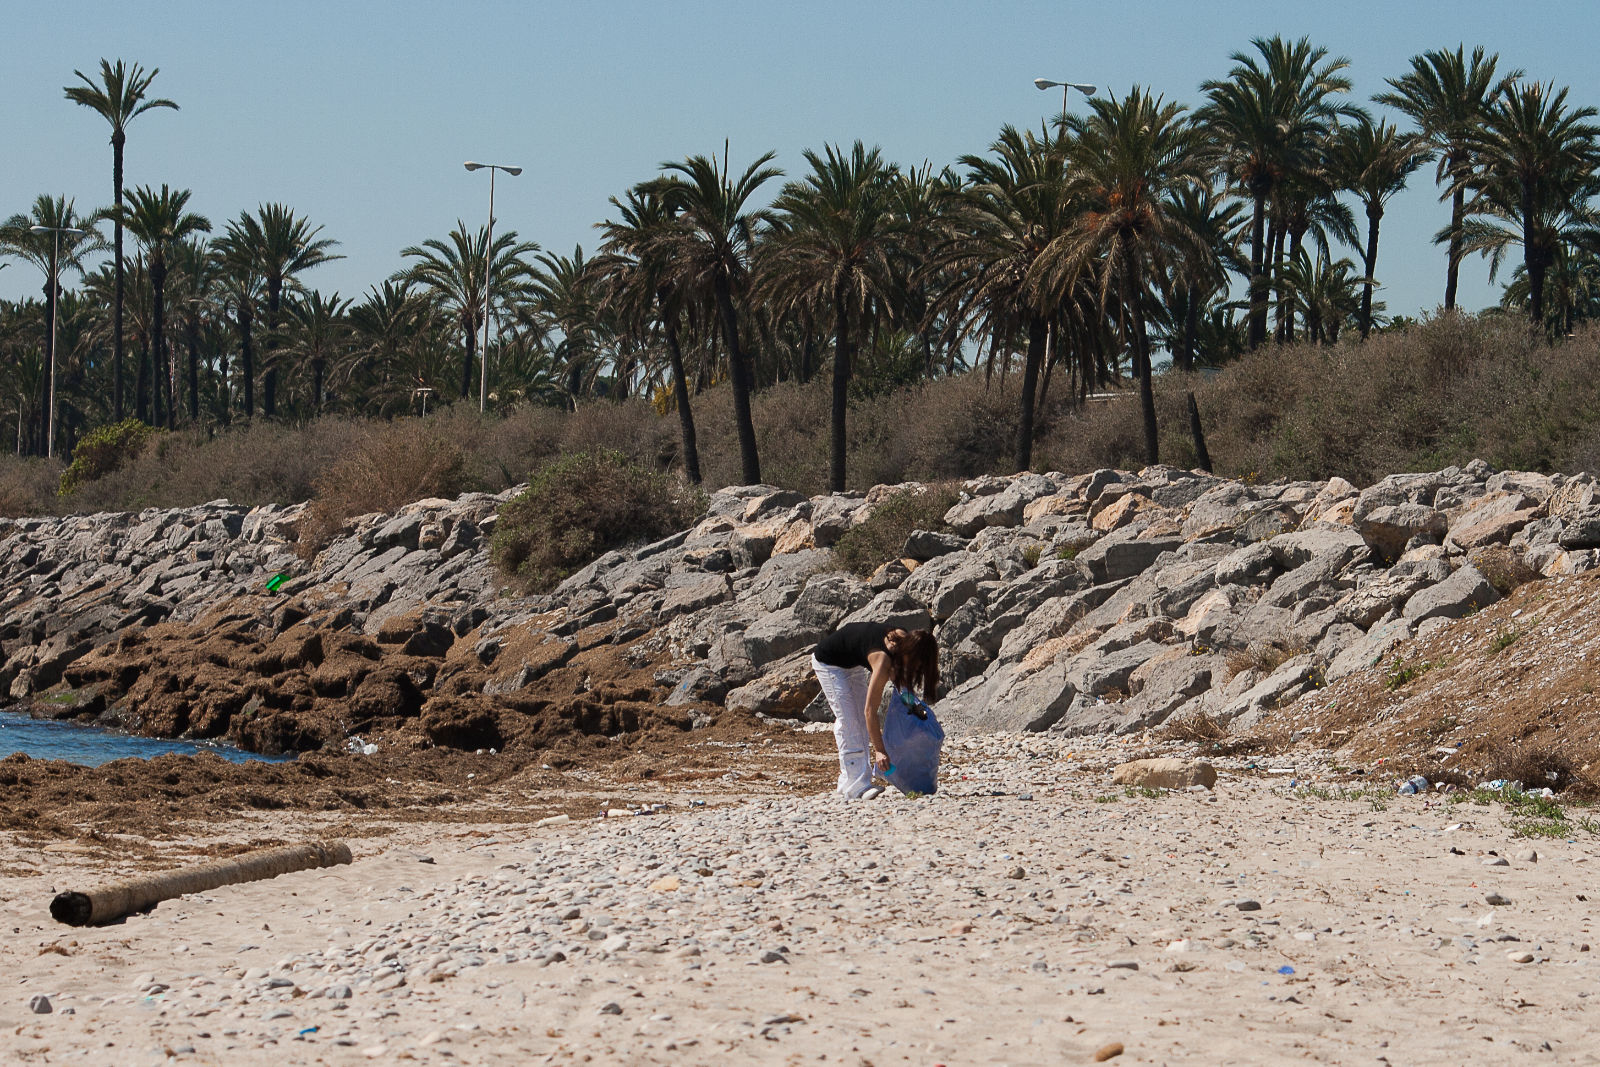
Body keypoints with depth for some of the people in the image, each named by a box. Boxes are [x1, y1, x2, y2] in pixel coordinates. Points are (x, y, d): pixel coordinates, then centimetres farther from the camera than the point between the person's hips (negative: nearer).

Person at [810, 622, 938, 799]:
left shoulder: (904, 638, -17)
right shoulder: (883, 659, -38)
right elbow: (870, 710, -35)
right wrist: (879, 751, -34)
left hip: (853, 663, 9)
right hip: (828, 662, -9)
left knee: (861, 721, 6)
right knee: (848, 721, -15)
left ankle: (847, 783, 8)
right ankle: (857, 786, -16)